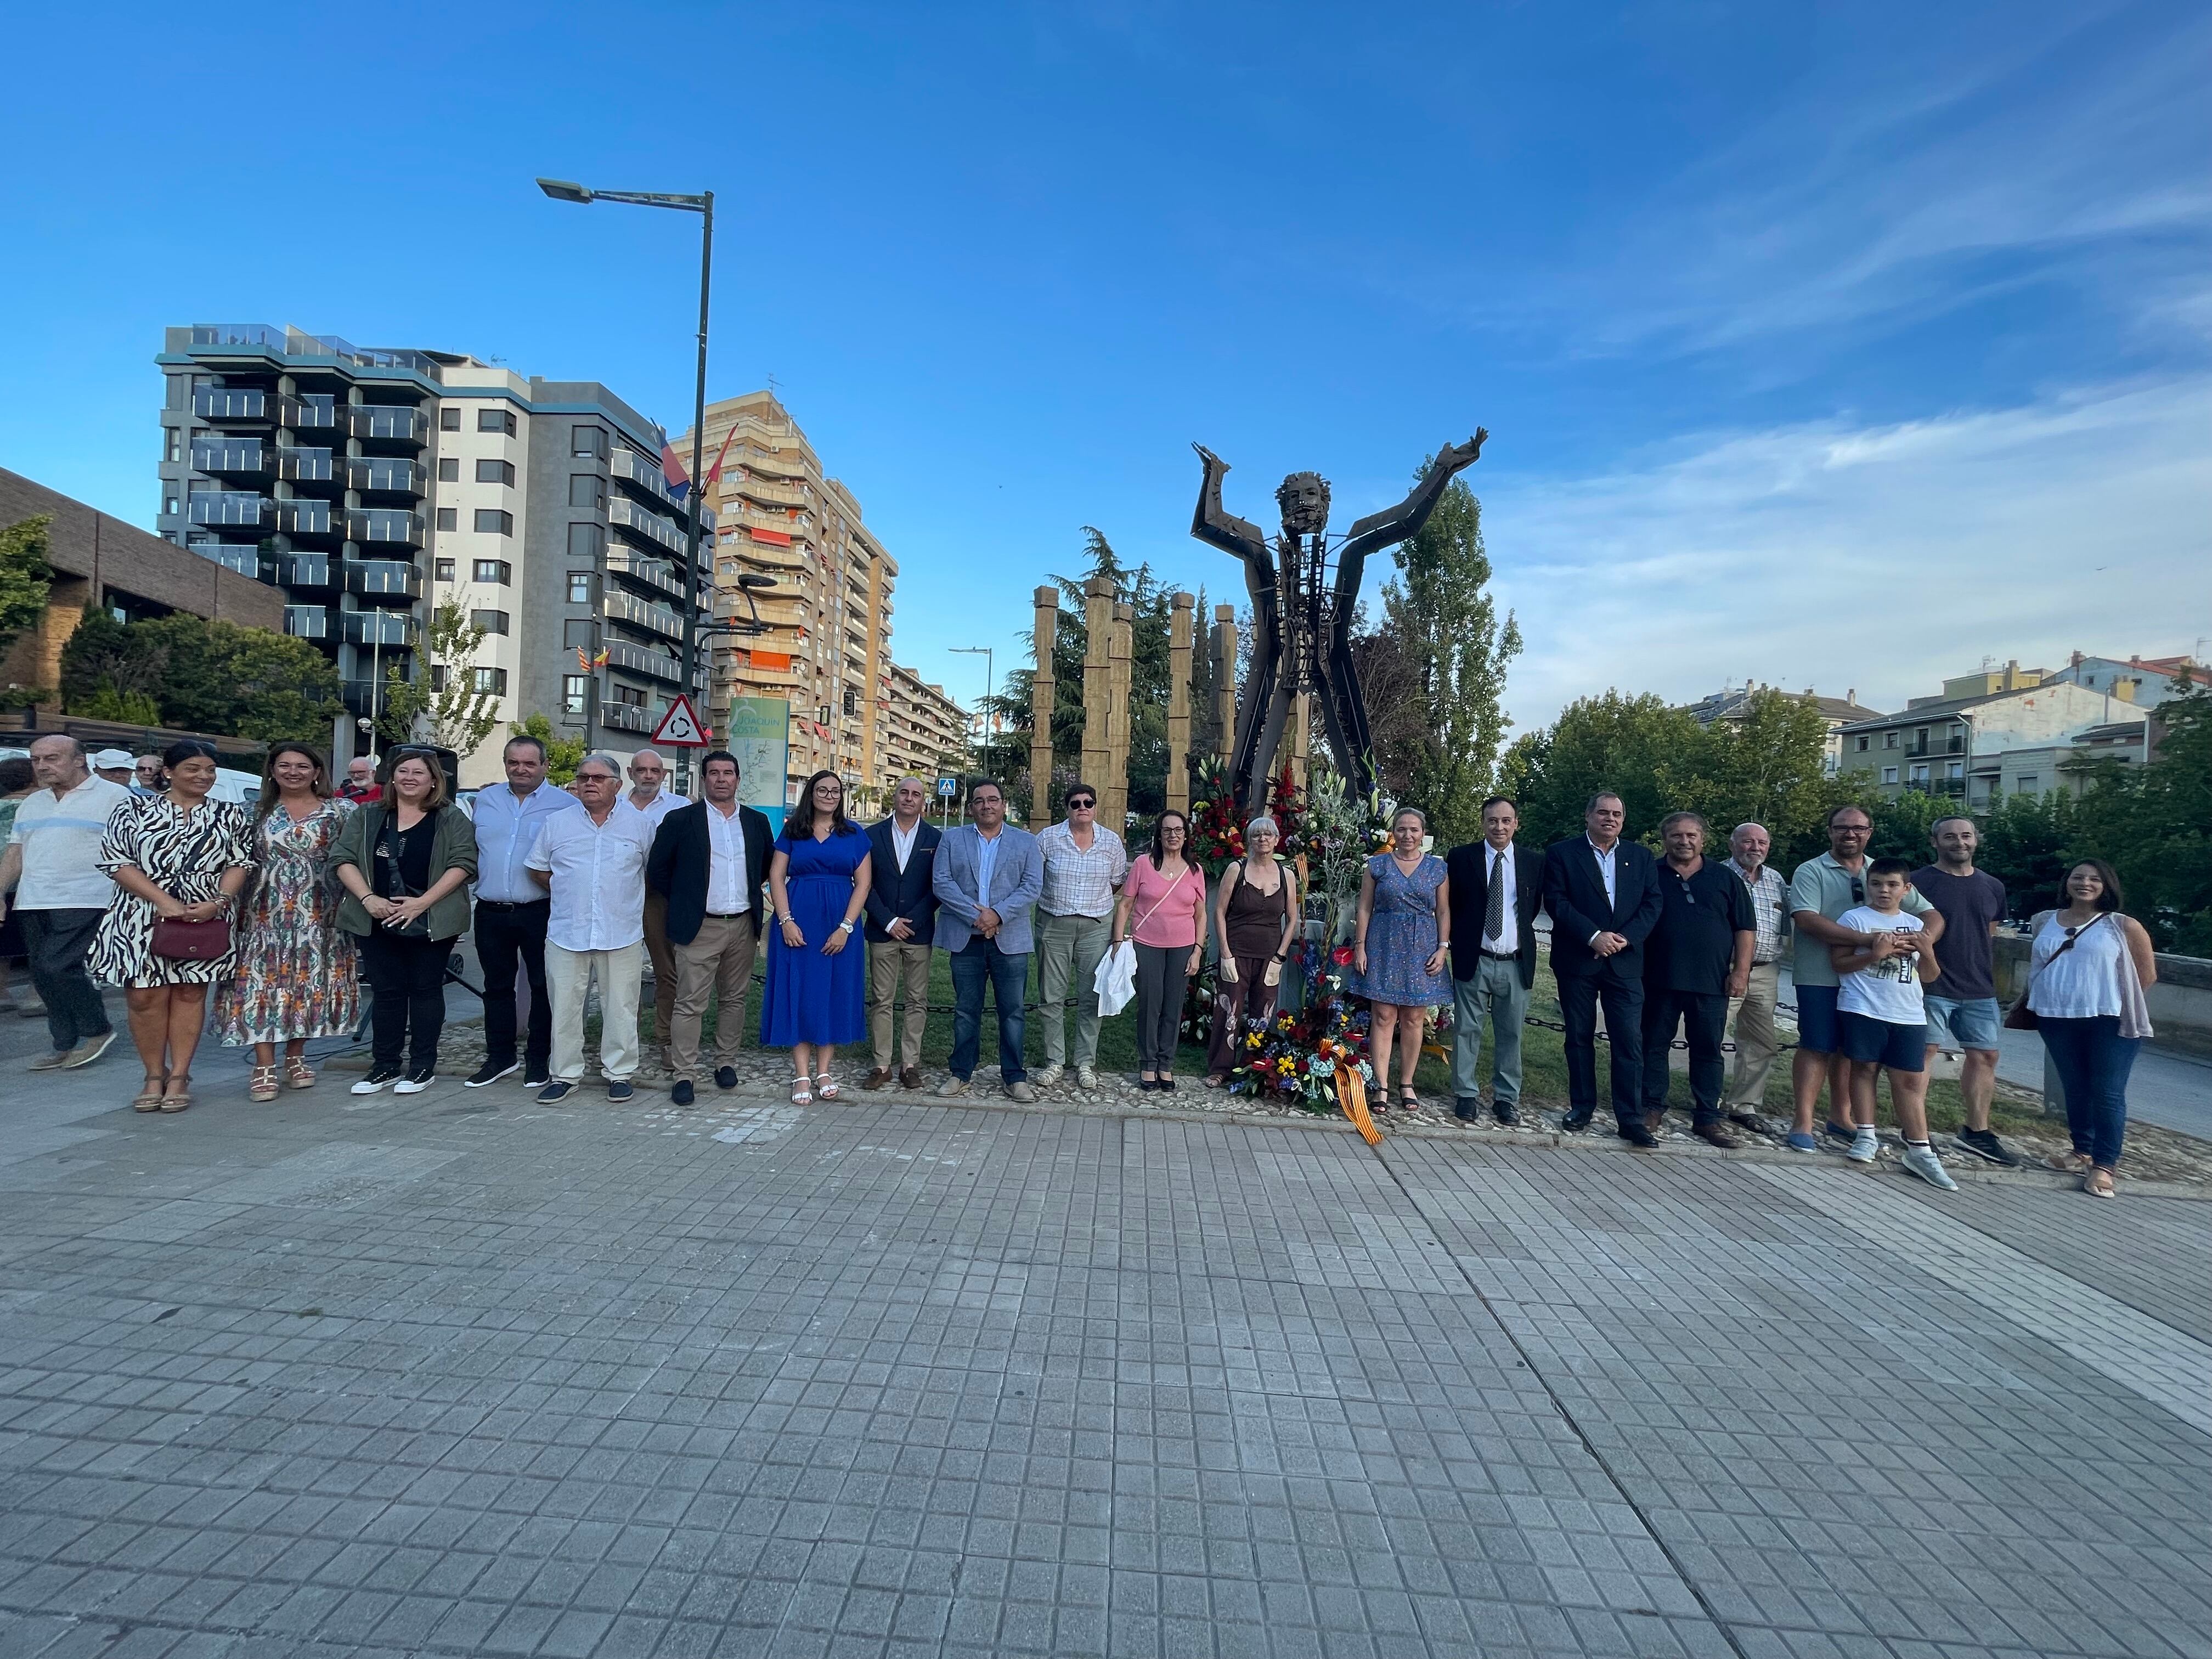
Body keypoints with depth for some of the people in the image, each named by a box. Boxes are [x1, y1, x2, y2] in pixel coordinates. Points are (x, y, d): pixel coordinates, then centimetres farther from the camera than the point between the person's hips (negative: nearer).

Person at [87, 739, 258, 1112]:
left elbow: (241, 862, 4)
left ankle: (179, 1077, 12)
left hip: (205, 917, 1)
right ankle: (154, 1076, 14)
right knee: (145, 996, -1)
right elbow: (116, 860, -3)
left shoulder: (230, 814, 8)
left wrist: (218, 902, -13)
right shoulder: (134, 808, 4)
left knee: (190, 994, 4)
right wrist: (163, 900, -14)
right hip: (142, 917, -1)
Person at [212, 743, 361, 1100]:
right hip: (265, 912, 1)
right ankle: (264, 1067, 1)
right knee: (262, 983, -3)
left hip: (317, 914, -1)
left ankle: (295, 1059, 19)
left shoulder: (341, 811, 2)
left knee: (308, 982, 5)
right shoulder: (257, 811, 9)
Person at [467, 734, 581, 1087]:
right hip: (491, 912, 4)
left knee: (544, 986, 4)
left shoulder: (566, 804, -3)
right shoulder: (485, 800, 11)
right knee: (497, 986, 13)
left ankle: (538, 1058, 16)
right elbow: (471, 849, 22)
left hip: (540, 910, -4)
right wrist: (474, 880, 12)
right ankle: (500, 1057, 24)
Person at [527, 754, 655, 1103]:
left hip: (622, 934, -1)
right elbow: (537, 869, 14)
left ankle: (619, 1073, 16)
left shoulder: (640, 825, 3)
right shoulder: (556, 824, 6)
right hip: (567, 933, 1)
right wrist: (567, 893, 10)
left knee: (621, 1008, 4)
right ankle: (565, 1074, 20)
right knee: (565, 1007, 8)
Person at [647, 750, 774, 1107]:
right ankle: (684, 1075, 3)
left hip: (743, 926, 4)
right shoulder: (681, 820, -2)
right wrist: (682, 902, 4)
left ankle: (726, 1062, 25)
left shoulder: (757, 822, 8)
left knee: (735, 999, 12)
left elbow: (770, 865, 20)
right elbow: (657, 868, 3)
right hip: (699, 927, -3)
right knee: (690, 1003, -3)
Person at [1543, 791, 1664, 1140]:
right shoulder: (1561, 854, 0)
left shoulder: (1641, 857, 10)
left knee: (1629, 1042, -2)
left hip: (1625, 963, 2)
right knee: (1579, 1038, 8)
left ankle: (1631, 1119, 3)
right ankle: (1582, 1107, 21)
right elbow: (1556, 901, -9)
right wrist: (1594, 936, -17)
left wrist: (1625, 937, -11)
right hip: (1576, 962, -1)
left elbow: (1652, 904, 4)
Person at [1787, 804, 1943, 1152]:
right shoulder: (1811, 872, -5)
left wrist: (1923, 941, -13)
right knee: (1817, 1047, -3)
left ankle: (1840, 1118, 24)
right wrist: (1866, 939, -27)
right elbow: (1806, 919, -20)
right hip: (1820, 977, -5)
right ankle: (1803, 1122, 2)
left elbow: (1930, 914, 11)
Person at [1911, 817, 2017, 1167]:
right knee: (1924, 1053, -5)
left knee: (1984, 1056, 9)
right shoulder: (1918, 882, -5)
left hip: (1979, 991, 6)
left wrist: (1988, 978, 16)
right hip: (1932, 987, -6)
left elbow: (1990, 934, 19)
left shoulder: (1993, 887, 12)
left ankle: (1977, 1131, 22)